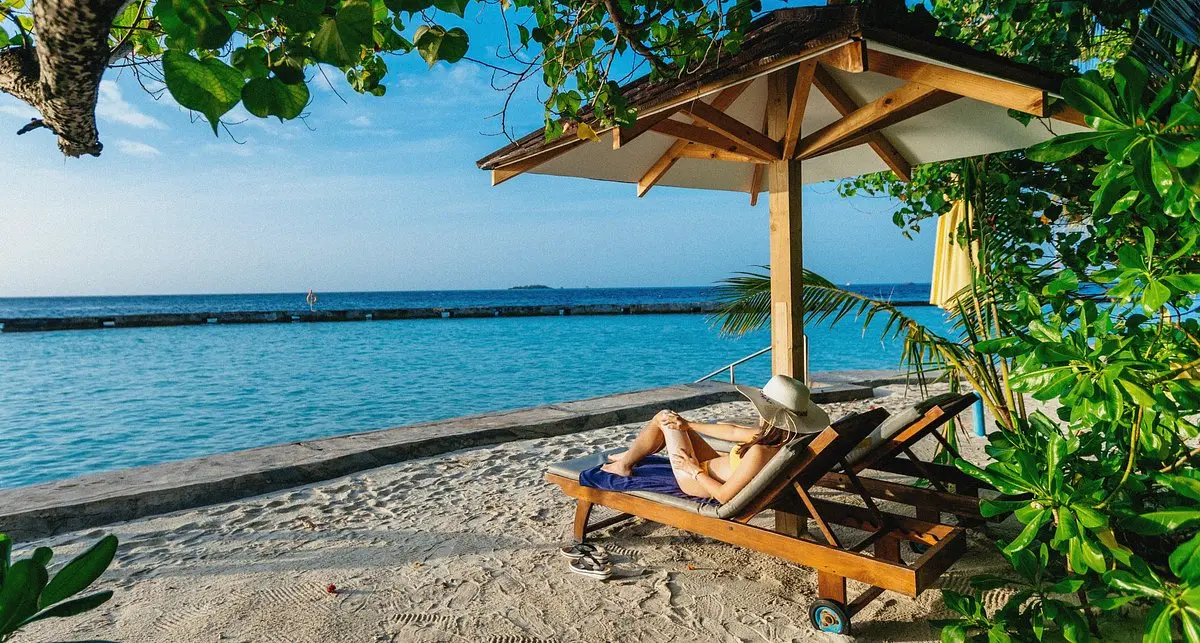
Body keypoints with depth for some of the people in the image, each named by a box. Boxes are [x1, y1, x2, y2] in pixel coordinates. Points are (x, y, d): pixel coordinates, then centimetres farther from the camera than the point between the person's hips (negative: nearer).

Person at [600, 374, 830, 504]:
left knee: (665, 418, 5)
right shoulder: (781, 436, -13)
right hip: (715, 466, 8)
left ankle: (625, 465, 28)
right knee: (667, 417, 18)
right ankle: (630, 455, 42)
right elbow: (734, 431, 0)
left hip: (697, 481, -8)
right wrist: (688, 425, 1)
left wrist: (694, 470, -17)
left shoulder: (759, 453, -40)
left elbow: (723, 496, -33)